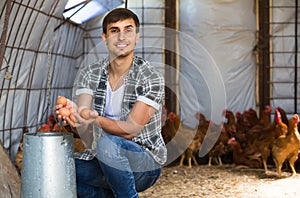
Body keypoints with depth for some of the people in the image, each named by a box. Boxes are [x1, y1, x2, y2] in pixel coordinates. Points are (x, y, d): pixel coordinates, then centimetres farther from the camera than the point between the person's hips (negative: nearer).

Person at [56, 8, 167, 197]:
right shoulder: (89, 74, 0)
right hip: (102, 160, 5)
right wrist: (73, 112, -37)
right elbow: (83, 128, -12)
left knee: (107, 142, -34)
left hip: (146, 163, -5)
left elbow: (130, 129, -20)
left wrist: (97, 119, -40)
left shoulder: (151, 78, -13)